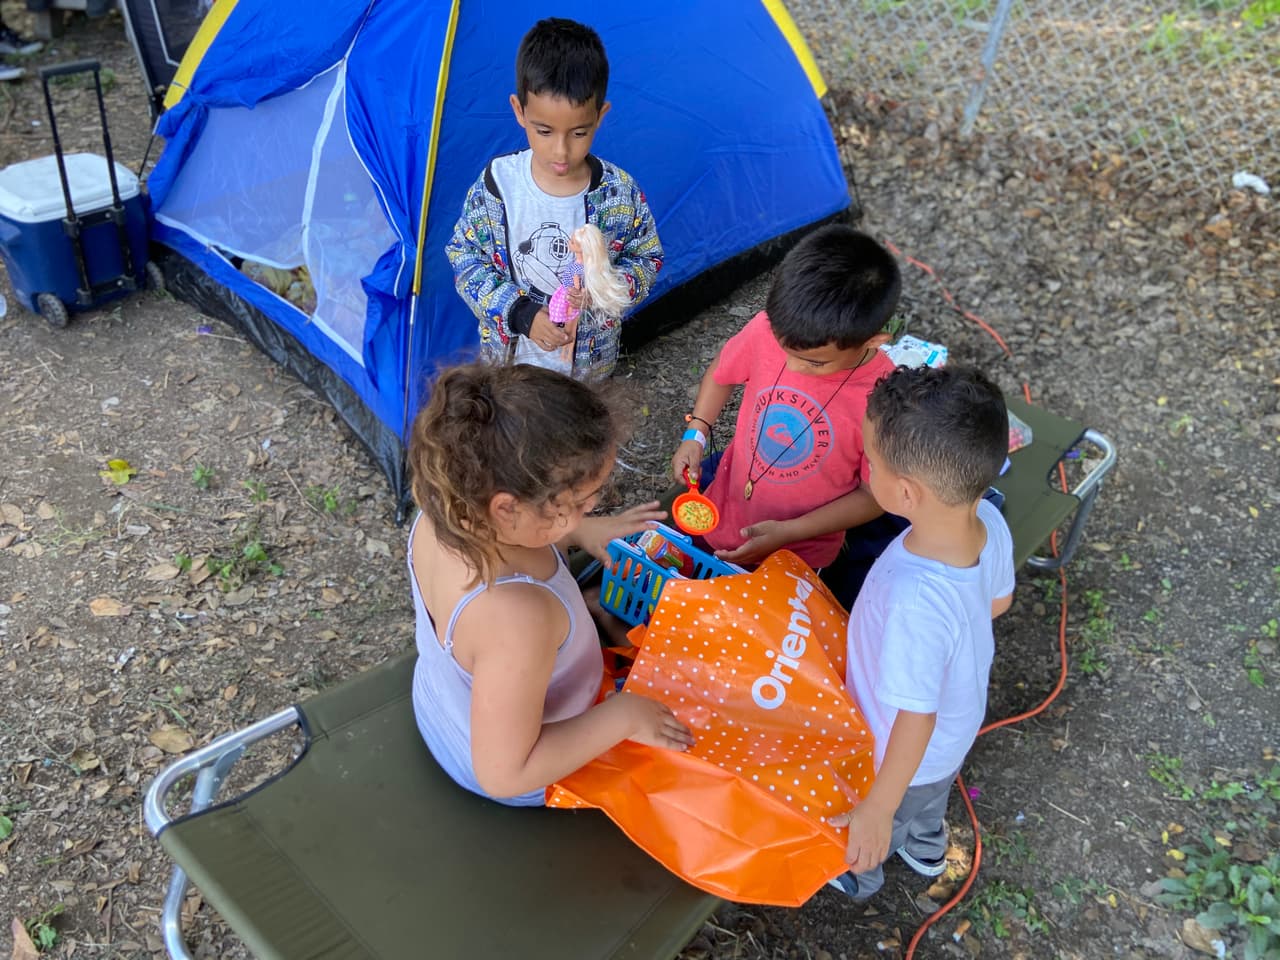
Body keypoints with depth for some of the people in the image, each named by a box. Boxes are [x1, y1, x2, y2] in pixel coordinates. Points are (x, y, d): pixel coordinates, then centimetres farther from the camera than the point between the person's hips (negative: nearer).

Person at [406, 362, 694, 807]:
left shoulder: (448, 510, -25)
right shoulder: (516, 617, -48)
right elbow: (505, 774, -35)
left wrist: (581, 531, -6)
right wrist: (622, 717, -27)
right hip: (518, 769, -6)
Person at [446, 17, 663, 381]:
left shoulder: (621, 193, -17)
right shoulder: (496, 183, -18)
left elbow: (647, 259, -3)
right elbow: (464, 257, -7)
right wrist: (521, 313, -22)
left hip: (590, 365, 0)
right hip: (509, 358, 0)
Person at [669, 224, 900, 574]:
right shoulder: (768, 328, -22)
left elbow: (874, 496, -16)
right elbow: (721, 372, 1)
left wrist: (786, 532, -20)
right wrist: (694, 435, -10)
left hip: (799, 553, -3)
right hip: (722, 510, 3)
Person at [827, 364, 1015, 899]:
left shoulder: (915, 600, -48)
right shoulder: (988, 519, -26)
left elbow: (916, 719, -35)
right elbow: (999, 601, -4)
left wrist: (879, 809, -21)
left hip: (901, 752, -5)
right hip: (959, 725, 6)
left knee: (863, 837, 30)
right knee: (932, 792, 39)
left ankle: (858, 877, 62)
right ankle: (927, 847, 70)